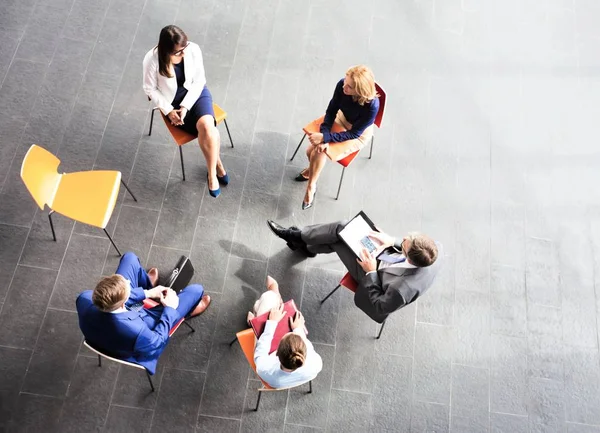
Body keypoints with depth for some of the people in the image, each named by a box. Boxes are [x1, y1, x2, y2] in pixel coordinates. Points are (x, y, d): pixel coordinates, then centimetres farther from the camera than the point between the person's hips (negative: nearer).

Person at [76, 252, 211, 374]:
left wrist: (146, 293, -5)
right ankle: (188, 309, 43)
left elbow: (112, 297, -12)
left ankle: (148, 283, 49)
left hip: (123, 317, 4)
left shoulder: (84, 300, -35)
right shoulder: (135, 332, -47)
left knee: (130, 257, 13)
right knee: (196, 289, 3)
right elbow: (158, 340, -23)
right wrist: (169, 309, -12)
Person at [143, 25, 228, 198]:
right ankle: (217, 163, 5)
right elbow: (150, 89, -7)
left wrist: (186, 106, -16)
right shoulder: (152, 59, -21)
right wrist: (168, 110, -15)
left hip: (196, 93, 2)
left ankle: (211, 173, -13)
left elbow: (199, 80, -7)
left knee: (207, 125, -29)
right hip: (172, 101, -1)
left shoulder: (193, 49, -17)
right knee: (208, 131, -22)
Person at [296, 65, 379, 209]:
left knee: (320, 151, -22)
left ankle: (311, 186, 4)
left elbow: (354, 134, -27)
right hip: (341, 119, 4)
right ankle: (312, 168, 25)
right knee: (311, 150, -12)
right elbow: (331, 111, -12)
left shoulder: (372, 106, -37)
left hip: (358, 134, -4)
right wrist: (324, 133, -25)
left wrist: (325, 138, -32)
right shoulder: (342, 85, -25)